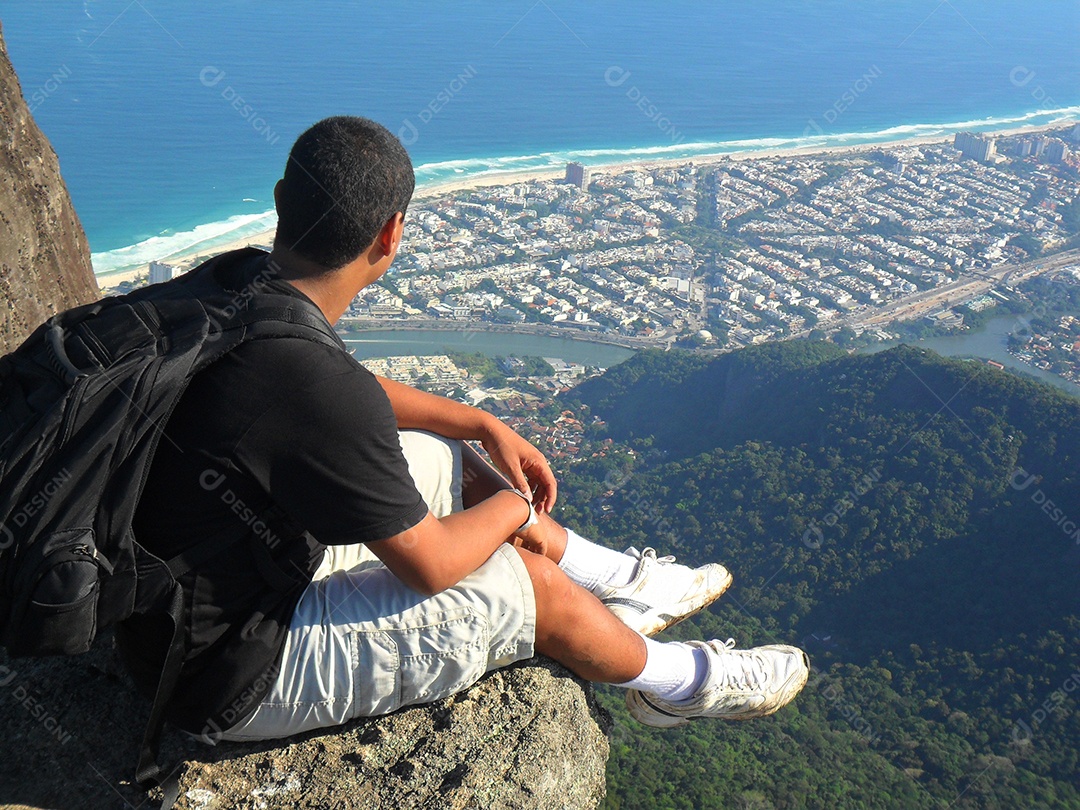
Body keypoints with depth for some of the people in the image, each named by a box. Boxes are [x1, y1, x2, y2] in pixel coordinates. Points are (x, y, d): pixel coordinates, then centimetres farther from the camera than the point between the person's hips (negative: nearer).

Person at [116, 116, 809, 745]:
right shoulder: (318, 390, -36)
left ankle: (622, 583, 31)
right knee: (530, 580, -4)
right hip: (231, 676, -8)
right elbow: (429, 563, -22)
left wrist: (487, 425, 9)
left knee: (445, 458, 12)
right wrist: (513, 508, -2)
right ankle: (676, 681, 26)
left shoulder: (234, 280, -8)